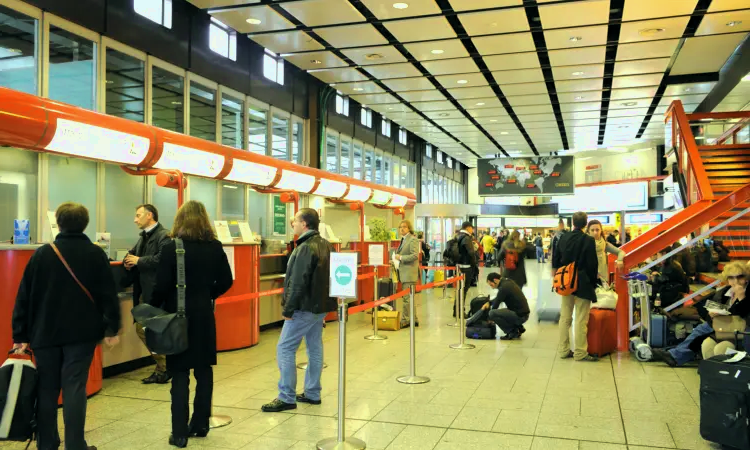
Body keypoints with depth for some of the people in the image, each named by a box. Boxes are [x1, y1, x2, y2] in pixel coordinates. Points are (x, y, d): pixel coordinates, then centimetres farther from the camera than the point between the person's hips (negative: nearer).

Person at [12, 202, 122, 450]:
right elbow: (109, 293, -5)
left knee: (46, 388, 12)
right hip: (82, 332, -1)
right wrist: (112, 328, 2)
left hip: (45, 331, 1)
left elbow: (25, 296, -1)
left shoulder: (42, 253, -3)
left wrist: (20, 334, 5)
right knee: (74, 387, 1)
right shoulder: (96, 254, -5)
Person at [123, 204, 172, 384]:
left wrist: (139, 261, -15)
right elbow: (133, 253, 29)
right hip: (145, 292, 10)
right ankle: (162, 366, 22)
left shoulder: (164, 236, -12)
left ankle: (163, 369, 11)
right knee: (141, 329, 11)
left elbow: (162, 259, -26)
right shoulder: (143, 237, 19)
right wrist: (129, 260, 5)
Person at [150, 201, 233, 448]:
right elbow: (226, 281, 3)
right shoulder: (215, 247, 0)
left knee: (180, 375, 2)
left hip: (178, 316, -3)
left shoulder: (172, 248, -11)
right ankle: (200, 424, 23)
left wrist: (153, 309, 3)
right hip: (204, 316, 4)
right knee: (204, 371, 13)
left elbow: (162, 285, -12)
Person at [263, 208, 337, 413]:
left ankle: (287, 398, 1)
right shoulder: (327, 246, 10)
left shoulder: (305, 248, -18)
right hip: (320, 306, 10)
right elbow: (328, 277, 15)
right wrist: (324, 301, 17)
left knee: (285, 349, -2)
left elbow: (298, 283, -22)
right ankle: (312, 393, 22)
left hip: (305, 307, -9)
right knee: (315, 348, 14)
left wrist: (288, 310, -17)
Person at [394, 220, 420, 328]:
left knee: (407, 298, -7)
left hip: (409, 273, -10)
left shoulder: (413, 239, -10)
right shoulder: (403, 240, 17)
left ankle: (405, 321, -3)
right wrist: (397, 257, 9)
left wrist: (401, 257, -16)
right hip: (404, 272, 10)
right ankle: (414, 320, 21)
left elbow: (415, 255, -20)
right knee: (410, 298, 14)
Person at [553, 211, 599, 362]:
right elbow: (593, 264, -11)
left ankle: (564, 350, 18)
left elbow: (556, 259, 6)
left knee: (565, 317, 13)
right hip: (583, 284, -5)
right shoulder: (589, 240, -13)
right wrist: (593, 282, 2)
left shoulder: (563, 238, 0)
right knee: (581, 320, 1)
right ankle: (580, 352, 4)